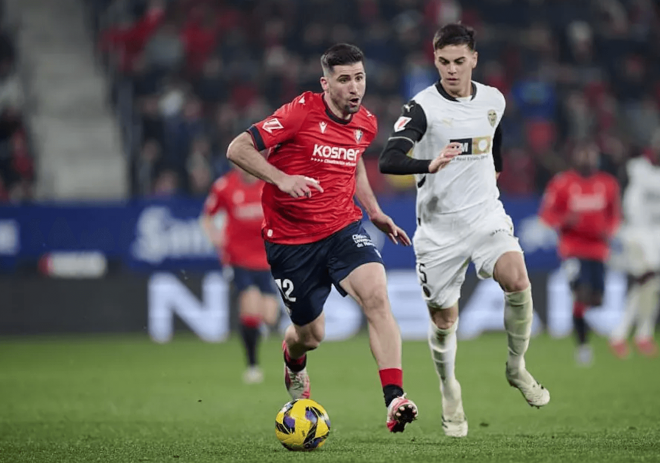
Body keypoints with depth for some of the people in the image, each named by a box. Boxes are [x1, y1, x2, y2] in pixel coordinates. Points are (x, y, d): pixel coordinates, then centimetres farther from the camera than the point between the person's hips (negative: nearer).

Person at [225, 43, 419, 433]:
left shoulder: (366, 124, 3)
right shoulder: (302, 112, -15)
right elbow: (238, 149, -16)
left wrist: (374, 211, 18)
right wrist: (282, 178, -29)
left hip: (343, 229, 3)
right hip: (290, 238, -3)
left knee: (377, 294, -25)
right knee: (310, 334, 8)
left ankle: (395, 400, -30)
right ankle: (294, 364, 49)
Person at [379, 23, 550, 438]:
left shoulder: (494, 100, 3)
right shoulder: (422, 107, -13)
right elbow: (388, 161, -26)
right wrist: (431, 165, -42)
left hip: (486, 214, 2)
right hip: (439, 227, -2)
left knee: (518, 282, -24)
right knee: (444, 319, 6)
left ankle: (517, 368, -3)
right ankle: (450, 394, 30)